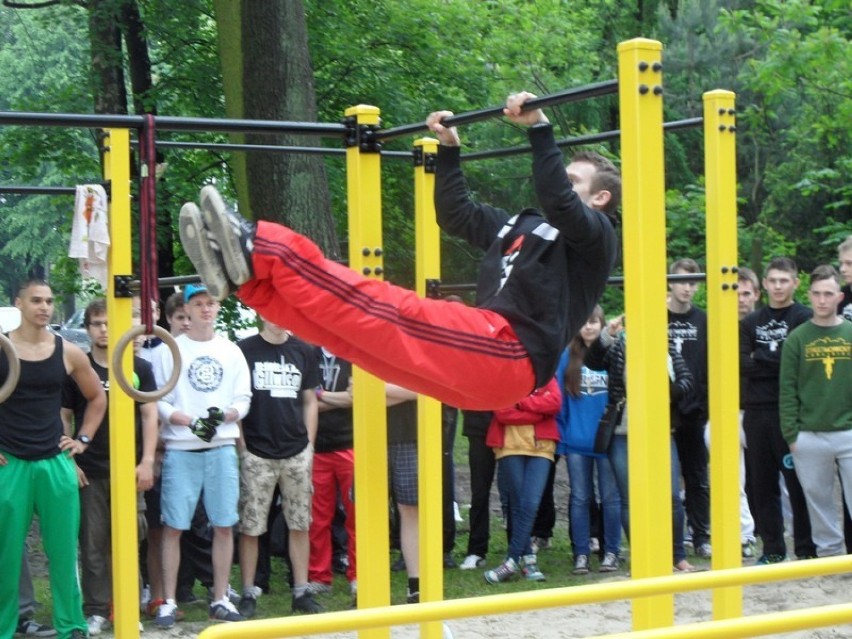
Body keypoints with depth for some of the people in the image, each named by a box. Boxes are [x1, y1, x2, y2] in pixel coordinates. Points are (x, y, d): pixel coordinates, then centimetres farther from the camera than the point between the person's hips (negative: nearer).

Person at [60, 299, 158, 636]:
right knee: (93, 542, 2)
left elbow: (149, 416, 5)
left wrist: (147, 461, -3)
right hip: (89, 471, 0)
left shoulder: (139, 368, 5)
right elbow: (63, 417, 7)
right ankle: (96, 610, 7)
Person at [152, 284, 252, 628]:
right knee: (173, 526, -1)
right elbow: (159, 401, -2)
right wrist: (191, 421, -16)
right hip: (181, 449, -3)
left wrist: (223, 415, -11)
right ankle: (169, 601, 6)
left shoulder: (231, 351, 11)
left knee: (224, 525, 4)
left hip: (222, 447, 3)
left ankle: (220, 599, 14)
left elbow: (243, 399, 9)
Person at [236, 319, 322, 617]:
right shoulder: (245, 350, 0)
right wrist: (242, 447, -6)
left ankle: (301, 592, 13)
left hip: (297, 452, 3)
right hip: (256, 454, -3)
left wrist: (309, 445, 6)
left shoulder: (303, 351, 9)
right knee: (250, 527, 0)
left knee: (300, 524, 6)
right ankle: (248, 594, 8)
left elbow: (309, 401, 14)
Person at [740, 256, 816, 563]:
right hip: (756, 411, 5)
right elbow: (742, 363, 2)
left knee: (798, 480, -3)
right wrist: (778, 362, -9)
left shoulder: (805, 319, 0)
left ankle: (806, 548, 5)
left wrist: (760, 357, -7)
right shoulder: (751, 322, 14)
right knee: (763, 483, 7)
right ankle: (772, 547, 15)